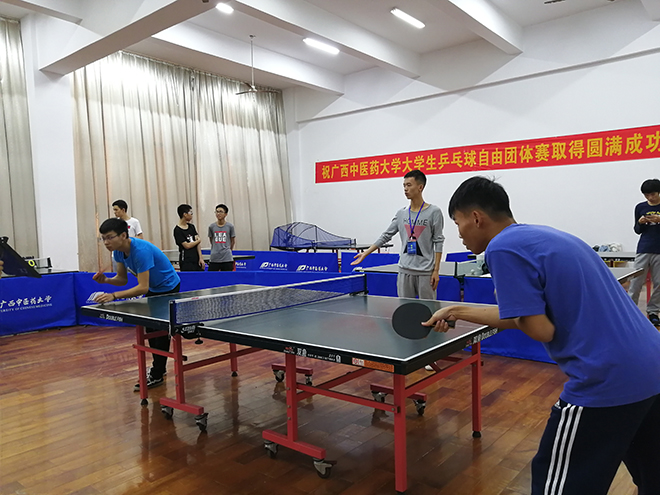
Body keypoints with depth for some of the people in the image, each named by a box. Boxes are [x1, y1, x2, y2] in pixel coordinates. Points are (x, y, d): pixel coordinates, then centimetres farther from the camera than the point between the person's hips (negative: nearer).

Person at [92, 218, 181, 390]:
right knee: (149, 328, 16)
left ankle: (156, 376, -1)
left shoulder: (141, 250, -36)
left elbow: (143, 287, -39)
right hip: (153, 289, 10)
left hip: (168, 288, -9)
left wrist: (114, 296, -45)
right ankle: (159, 366, 32)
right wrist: (106, 280, -22)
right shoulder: (118, 251, -9)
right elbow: (122, 279, -1)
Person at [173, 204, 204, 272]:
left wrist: (200, 258, -3)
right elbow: (187, 246, -11)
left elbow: (198, 243, 5)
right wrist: (199, 241, 3)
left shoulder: (192, 227, 11)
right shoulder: (177, 230, -8)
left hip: (196, 260, 6)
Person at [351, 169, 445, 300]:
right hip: (404, 271, 4)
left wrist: (436, 271, -9)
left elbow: (438, 242, -5)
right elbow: (385, 236, 11)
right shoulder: (401, 214, 9)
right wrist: (365, 253, 5)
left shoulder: (434, 212, -4)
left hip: (425, 272, -4)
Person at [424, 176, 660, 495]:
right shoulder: (542, 236, 13)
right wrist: (457, 312, 22)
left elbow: (541, 330, -19)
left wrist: (508, 307, 1)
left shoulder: (503, 248, -16)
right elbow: (527, 314, 17)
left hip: (606, 380, -10)